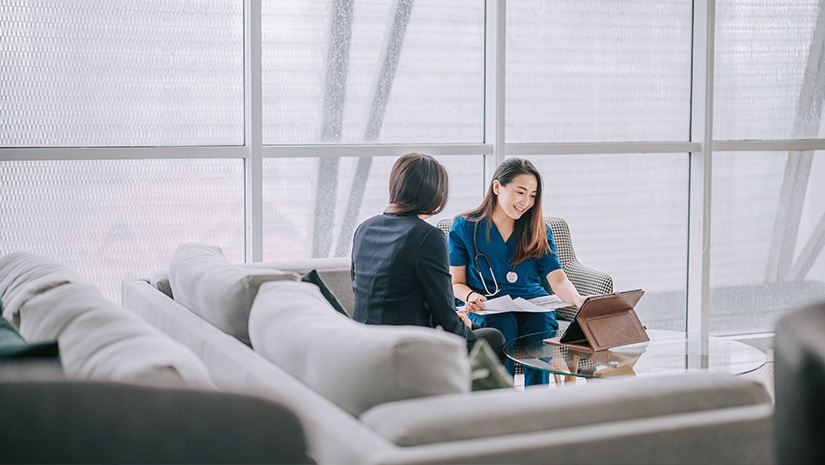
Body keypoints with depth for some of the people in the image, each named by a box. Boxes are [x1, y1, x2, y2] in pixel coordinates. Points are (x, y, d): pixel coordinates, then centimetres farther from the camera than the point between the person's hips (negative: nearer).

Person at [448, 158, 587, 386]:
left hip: (533, 306, 2)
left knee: (541, 324, -33)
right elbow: (455, 283, 6)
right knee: (503, 324, -36)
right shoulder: (464, 227, 4)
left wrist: (578, 299, -24)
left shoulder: (538, 231, 10)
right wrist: (470, 296, -17)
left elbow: (558, 280, -2)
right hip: (486, 309, -2)